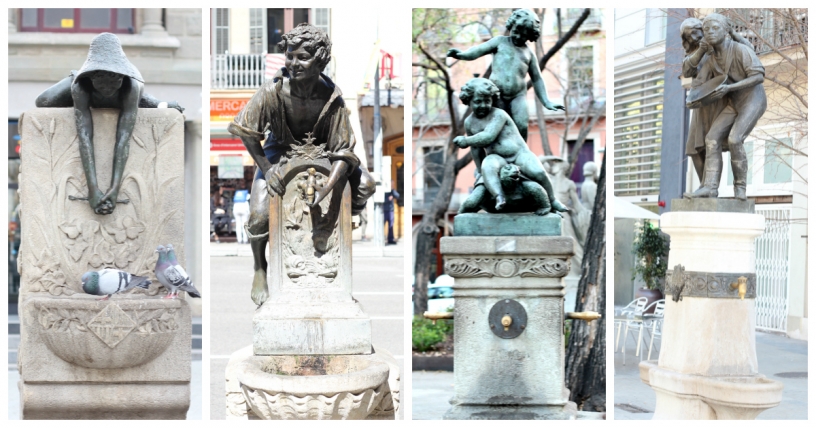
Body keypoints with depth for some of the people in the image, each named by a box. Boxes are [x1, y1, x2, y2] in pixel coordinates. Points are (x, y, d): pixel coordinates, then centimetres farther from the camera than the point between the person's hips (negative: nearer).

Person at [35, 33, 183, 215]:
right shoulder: (81, 86, -44)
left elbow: (123, 139, -49)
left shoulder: (131, 85, -46)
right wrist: (92, 189, -57)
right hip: (88, 93, 0)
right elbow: (84, 137, -49)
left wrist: (115, 188, -56)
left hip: (124, 96, 0)